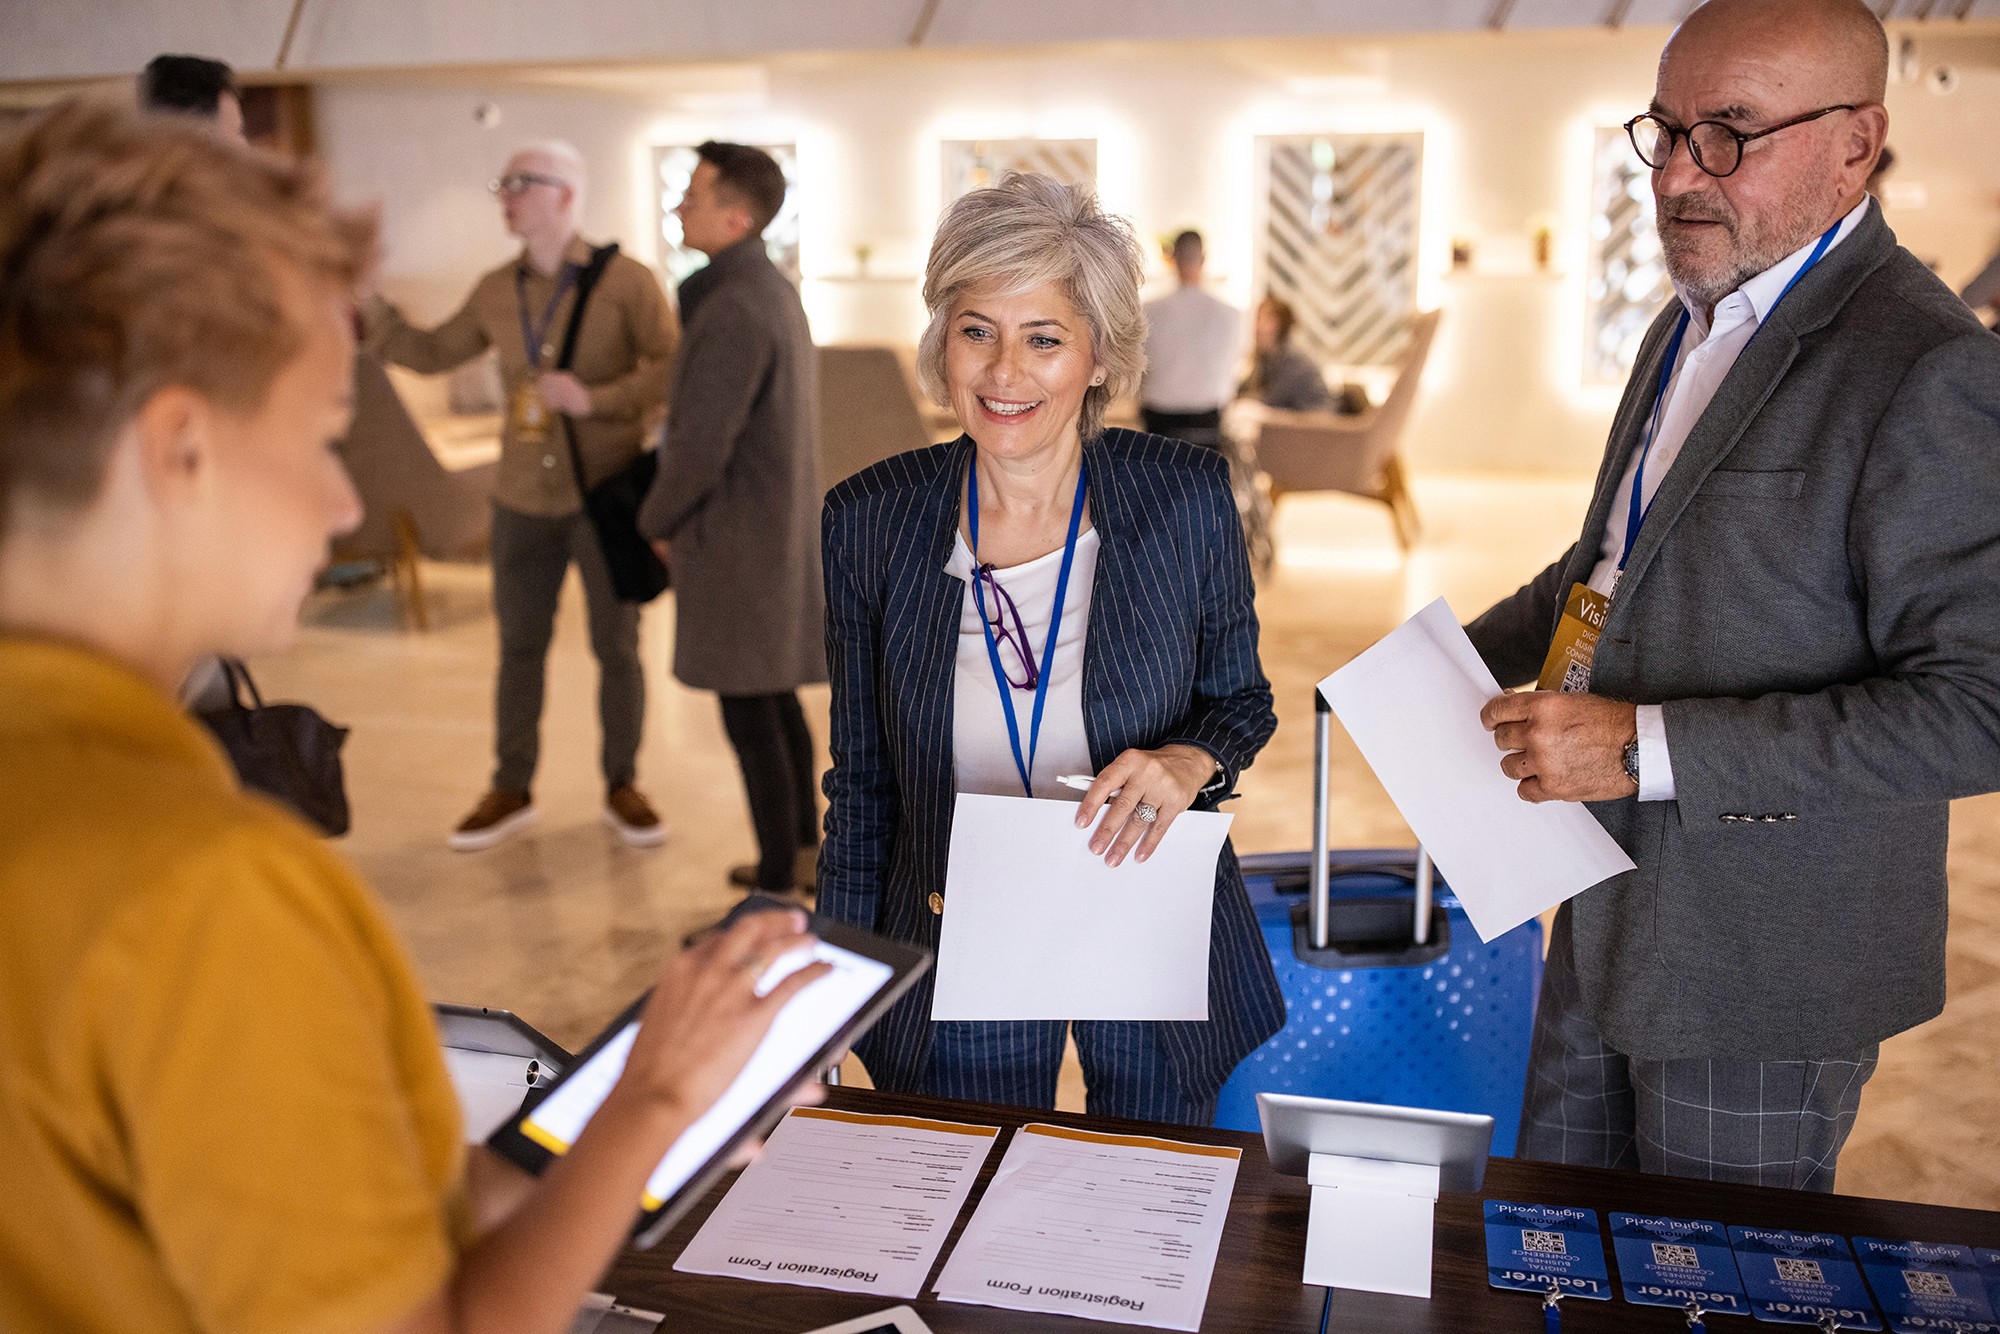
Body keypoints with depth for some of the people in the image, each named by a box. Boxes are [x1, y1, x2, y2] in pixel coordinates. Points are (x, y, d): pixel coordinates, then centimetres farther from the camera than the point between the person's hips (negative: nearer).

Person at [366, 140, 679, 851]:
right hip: (524, 500, 4)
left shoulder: (625, 280, -9)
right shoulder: (496, 290, 5)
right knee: (519, 647, 12)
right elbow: (434, 353, 14)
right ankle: (511, 790, 24)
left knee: (617, 647, 6)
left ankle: (622, 789, 21)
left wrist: (595, 399, -26)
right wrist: (367, 305, 4)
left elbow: (673, 366, -16)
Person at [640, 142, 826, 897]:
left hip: (735, 541, -10)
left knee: (749, 713, -1)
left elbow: (700, 447, -23)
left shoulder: (734, 310, -21)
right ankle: (802, 851, 29)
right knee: (777, 700, 18)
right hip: (781, 526, 10)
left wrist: (657, 522, -5)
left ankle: (776, 878, 8)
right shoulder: (773, 291, 10)